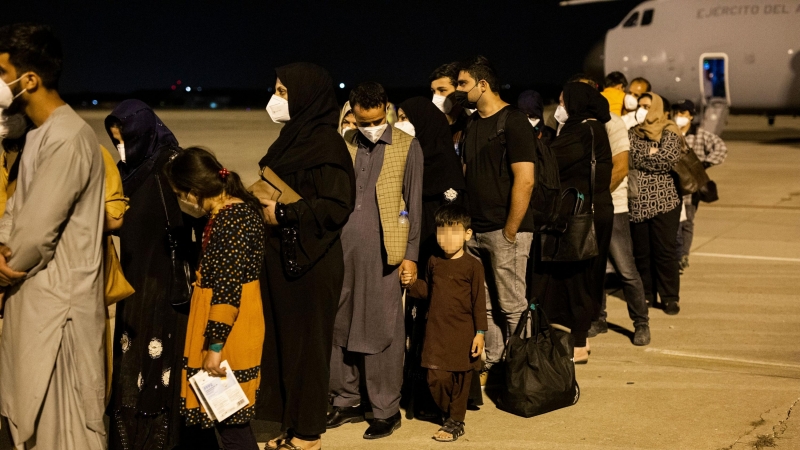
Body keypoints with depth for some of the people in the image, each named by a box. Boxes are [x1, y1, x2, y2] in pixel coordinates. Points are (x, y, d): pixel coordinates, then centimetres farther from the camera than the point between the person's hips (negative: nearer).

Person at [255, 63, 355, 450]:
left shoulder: (326, 144, -15)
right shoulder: (293, 137, 11)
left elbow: (337, 206, -21)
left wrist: (282, 213, -18)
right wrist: (261, 203, 3)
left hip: (310, 261, -9)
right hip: (281, 256, 9)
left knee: (306, 344, 1)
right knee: (282, 340, 11)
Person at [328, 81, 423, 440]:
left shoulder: (407, 146, 1)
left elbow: (414, 204, 1)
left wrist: (410, 255, -4)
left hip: (383, 254, -4)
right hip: (341, 250, 4)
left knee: (382, 332, 0)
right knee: (339, 327, 9)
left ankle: (386, 410, 10)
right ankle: (346, 402, 23)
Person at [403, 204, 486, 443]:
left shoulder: (472, 266, -9)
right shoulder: (434, 262, 5)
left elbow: (479, 301, -7)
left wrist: (480, 332, -9)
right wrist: (412, 284, -2)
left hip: (463, 331, -4)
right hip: (437, 329, 4)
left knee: (461, 378, 5)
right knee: (436, 377, 2)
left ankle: (456, 421, 18)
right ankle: (447, 412, 26)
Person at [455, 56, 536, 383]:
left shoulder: (513, 122, -10)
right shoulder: (473, 123, 14)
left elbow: (524, 179, -16)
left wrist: (509, 232, -16)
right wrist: (467, 222, 10)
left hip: (505, 231, -8)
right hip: (475, 231, 8)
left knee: (511, 306, -1)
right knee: (483, 305, 11)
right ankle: (490, 366, 21)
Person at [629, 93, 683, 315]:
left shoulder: (669, 132, 1)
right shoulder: (632, 133, 13)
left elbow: (668, 158, -14)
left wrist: (642, 158, -7)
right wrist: (651, 154, -10)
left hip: (664, 201, -3)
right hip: (637, 201, 4)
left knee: (665, 250, -2)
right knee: (641, 250, 6)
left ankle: (670, 297, 7)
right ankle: (646, 294, 17)